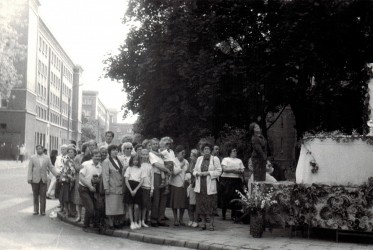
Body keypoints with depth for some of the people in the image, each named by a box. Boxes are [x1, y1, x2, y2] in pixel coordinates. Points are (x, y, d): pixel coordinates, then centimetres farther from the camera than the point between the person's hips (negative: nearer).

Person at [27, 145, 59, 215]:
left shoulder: (47, 158, 8)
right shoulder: (32, 158, 4)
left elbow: (51, 167, 5)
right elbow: (30, 169, 1)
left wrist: (57, 173, -10)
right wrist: (29, 178, -7)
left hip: (43, 180, 1)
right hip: (35, 180, -1)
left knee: (43, 196, -1)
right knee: (35, 196, 6)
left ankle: (42, 211, 6)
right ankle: (36, 210, 16)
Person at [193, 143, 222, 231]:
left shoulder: (215, 159, 2)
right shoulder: (199, 159, 14)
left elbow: (219, 171, -3)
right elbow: (195, 171, 17)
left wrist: (208, 173, -13)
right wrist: (198, 173, -5)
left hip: (210, 186, -3)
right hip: (200, 186, 4)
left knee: (211, 205, -4)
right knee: (201, 204, 2)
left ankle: (211, 224, 4)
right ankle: (203, 223, 13)